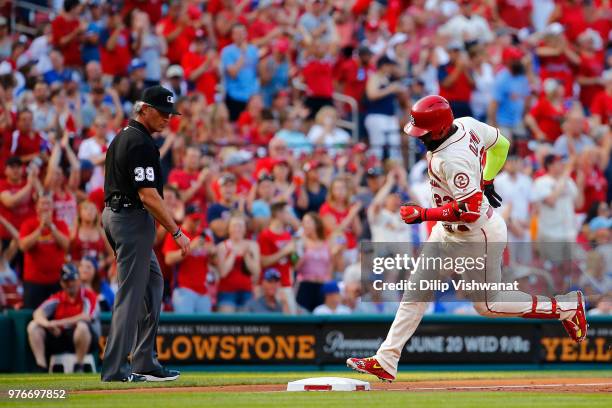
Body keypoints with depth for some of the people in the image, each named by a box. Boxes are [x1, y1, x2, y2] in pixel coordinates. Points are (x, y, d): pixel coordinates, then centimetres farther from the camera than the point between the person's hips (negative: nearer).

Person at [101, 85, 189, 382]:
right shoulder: (140, 143, -17)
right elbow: (147, 194, -22)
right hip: (133, 218, -11)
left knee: (152, 283, 16)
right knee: (130, 293, -8)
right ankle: (116, 368, -8)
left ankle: (145, 363, 17)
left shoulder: (122, 137, 16)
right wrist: (176, 232, -19)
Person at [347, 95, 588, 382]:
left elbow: (470, 210, -33)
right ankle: (386, 361, 8)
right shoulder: (467, 125, -6)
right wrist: (486, 182, 23)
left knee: (488, 304, 5)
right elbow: (501, 145, 11)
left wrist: (424, 214, -29)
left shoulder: (452, 160, -32)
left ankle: (567, 307, 19)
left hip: (479, 236, -10)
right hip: (448, 232, 10)